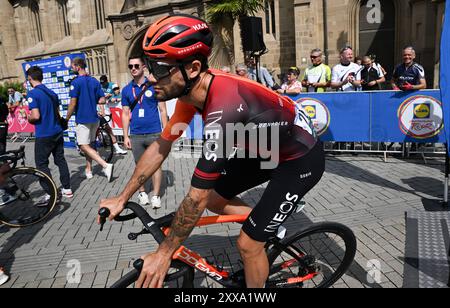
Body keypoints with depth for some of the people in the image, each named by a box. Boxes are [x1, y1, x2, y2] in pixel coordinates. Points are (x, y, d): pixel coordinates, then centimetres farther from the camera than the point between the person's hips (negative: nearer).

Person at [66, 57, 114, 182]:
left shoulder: (76, 82, -12)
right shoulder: (95, 81, 7)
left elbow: (73, 104, -14)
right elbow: (102, 100, 6)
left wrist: (66, 120, -3)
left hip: (83, 119, -7)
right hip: (94, 118, 7)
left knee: (84, 146, -5)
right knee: (88, 144, 16)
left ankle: (106, 165, -19)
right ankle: (88, 171, 21)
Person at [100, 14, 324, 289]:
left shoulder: (223, 108, -37)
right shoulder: (192, 90, -11)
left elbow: (197, 197, -30)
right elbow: (160, 147, 0)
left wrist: (164, 254, -17)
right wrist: (122, 199, 4)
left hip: (301, 158, -8)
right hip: (265, 148, 8)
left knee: (248, 244, -3)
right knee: (214, 199, 9)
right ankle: (267, 226, 29)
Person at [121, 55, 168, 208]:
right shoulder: (126, 90, 7)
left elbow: (163, 110, 0)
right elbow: (126, 114, 9)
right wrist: (126, 136, 5)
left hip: (154, 133, -2)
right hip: (136, 136, 3)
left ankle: (156, 195, 12)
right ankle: (142, 192, 27)